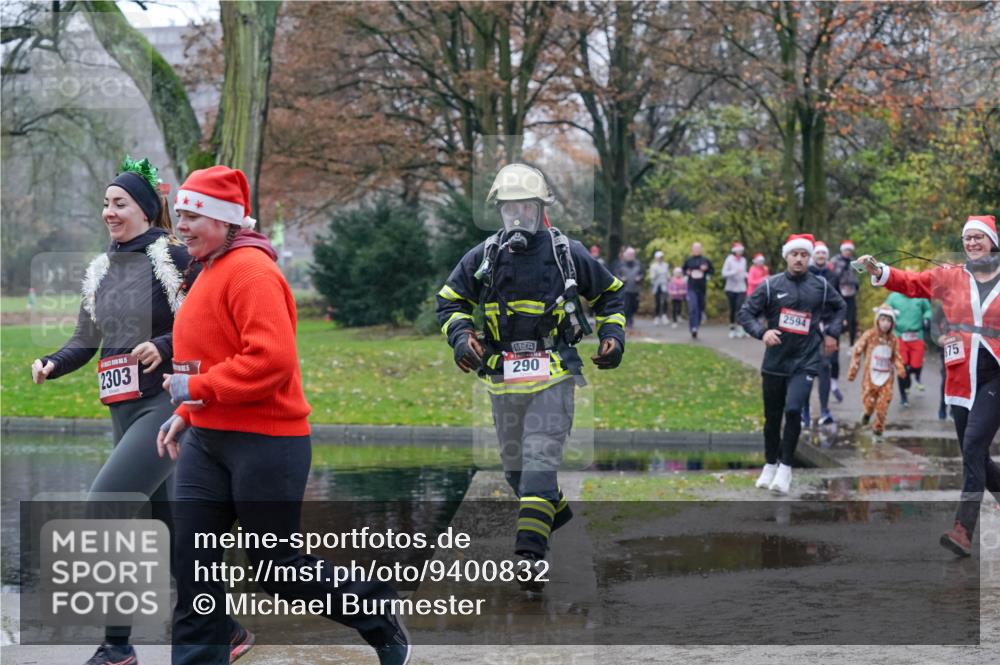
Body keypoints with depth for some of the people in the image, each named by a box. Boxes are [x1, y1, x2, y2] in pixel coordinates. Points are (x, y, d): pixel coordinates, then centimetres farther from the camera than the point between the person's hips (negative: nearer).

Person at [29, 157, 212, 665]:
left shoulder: (173, 257, -8)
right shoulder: (100, 271, 12)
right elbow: (85, 341, 16)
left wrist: (163, 348, -22)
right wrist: (52, 365, -3)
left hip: (166, 404, -8)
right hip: (124, 411, 8)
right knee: (169, 518, 12)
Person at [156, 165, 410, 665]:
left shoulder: (251, 270, -16)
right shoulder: (212, 271, 13)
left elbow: (271, 357, -26)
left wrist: (197, 389, -21)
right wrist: (187, 414, 14)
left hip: (264, 442, -9)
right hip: (207, 440, 9)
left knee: (278, 565, 2)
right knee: (192, 561, 3)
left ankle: (378, 616, 24)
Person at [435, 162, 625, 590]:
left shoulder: (567, 254, 1)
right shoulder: (483, 257, 3)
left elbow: (610, 293, 16)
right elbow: (450, 301, 13)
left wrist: (613, 334, 5)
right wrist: (461, 335, -5)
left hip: (553, 374, -3)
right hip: (502, 376, 3)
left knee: (540, 457, -16)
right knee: (514, 462, 14)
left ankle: (530, 553, -21)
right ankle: (556, 510, 42)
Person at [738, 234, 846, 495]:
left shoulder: (821, 286, 1)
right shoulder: (771, 285, -3)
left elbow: (839, 307, 20)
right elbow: (746, 313, -2)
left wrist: (831, 333, 9)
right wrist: (762, 332, -18)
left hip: (805, 362, -1)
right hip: (774, 362, 1)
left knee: (793, 409, -20)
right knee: (772, 417, 10)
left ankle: (785, 468, -8)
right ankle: (770, 465, 30)